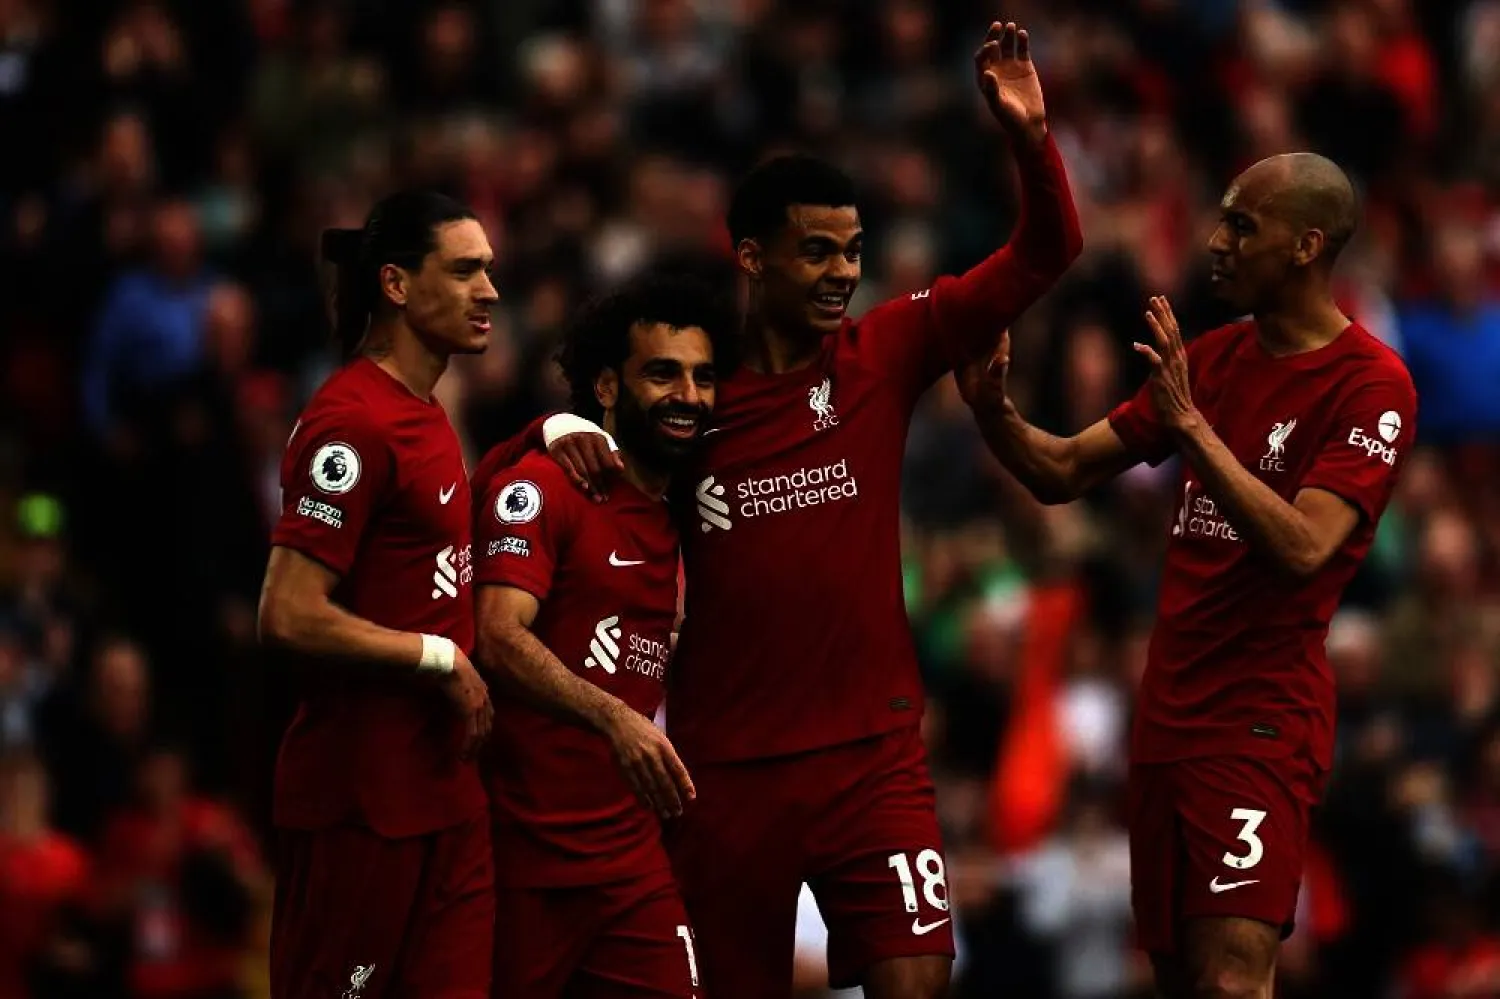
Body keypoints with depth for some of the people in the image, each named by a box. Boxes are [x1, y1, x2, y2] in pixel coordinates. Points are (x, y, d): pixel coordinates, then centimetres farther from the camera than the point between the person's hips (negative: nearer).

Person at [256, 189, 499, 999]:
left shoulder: (425, 413, 14)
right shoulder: (354, 422, -16)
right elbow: (289, 615, -23)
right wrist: (442, 658, -13)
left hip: (442, 792, 9)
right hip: (360, 802, -9)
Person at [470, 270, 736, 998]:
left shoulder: (678, 517, 15)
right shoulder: (540, 486, -8)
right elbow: (501, 638, -21)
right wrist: (614, 718, -34)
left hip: (630, 851, 7)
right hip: (523, 850, -7)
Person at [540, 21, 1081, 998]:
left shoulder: (884, 355, 1)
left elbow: (1044, 257, -4)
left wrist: (1032, 136, -19)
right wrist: (569, 428, -9)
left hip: (873, 753, 0)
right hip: (727, 767, 0)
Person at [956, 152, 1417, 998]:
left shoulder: (1372, 383, -10)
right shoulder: (1214, 358, 13)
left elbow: (1302, 547, -21)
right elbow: (1063, 472, 14)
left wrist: (1191, 424, -24)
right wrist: (994, 410, -6)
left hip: (1263, 719, -8)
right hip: (1170, 709, 8)